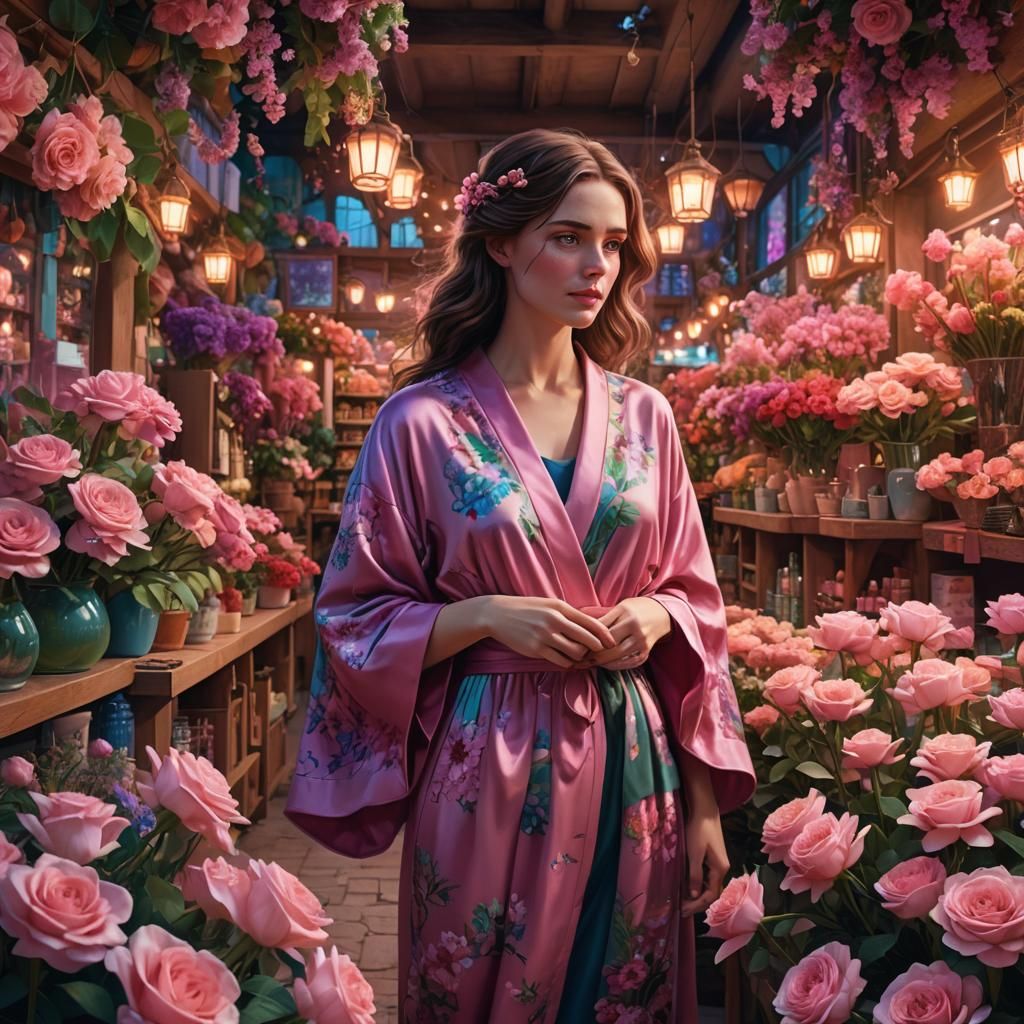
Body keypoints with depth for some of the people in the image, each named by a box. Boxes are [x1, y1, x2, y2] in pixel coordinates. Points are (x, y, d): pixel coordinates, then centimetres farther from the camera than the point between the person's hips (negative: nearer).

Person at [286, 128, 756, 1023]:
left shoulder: (643, 417, 4)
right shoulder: (425, 420, -7)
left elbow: (695, 602, 11)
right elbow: (359, 619, -4)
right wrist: (487, 616, -17)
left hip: (632, 763, 4)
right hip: (488, 768, -3)